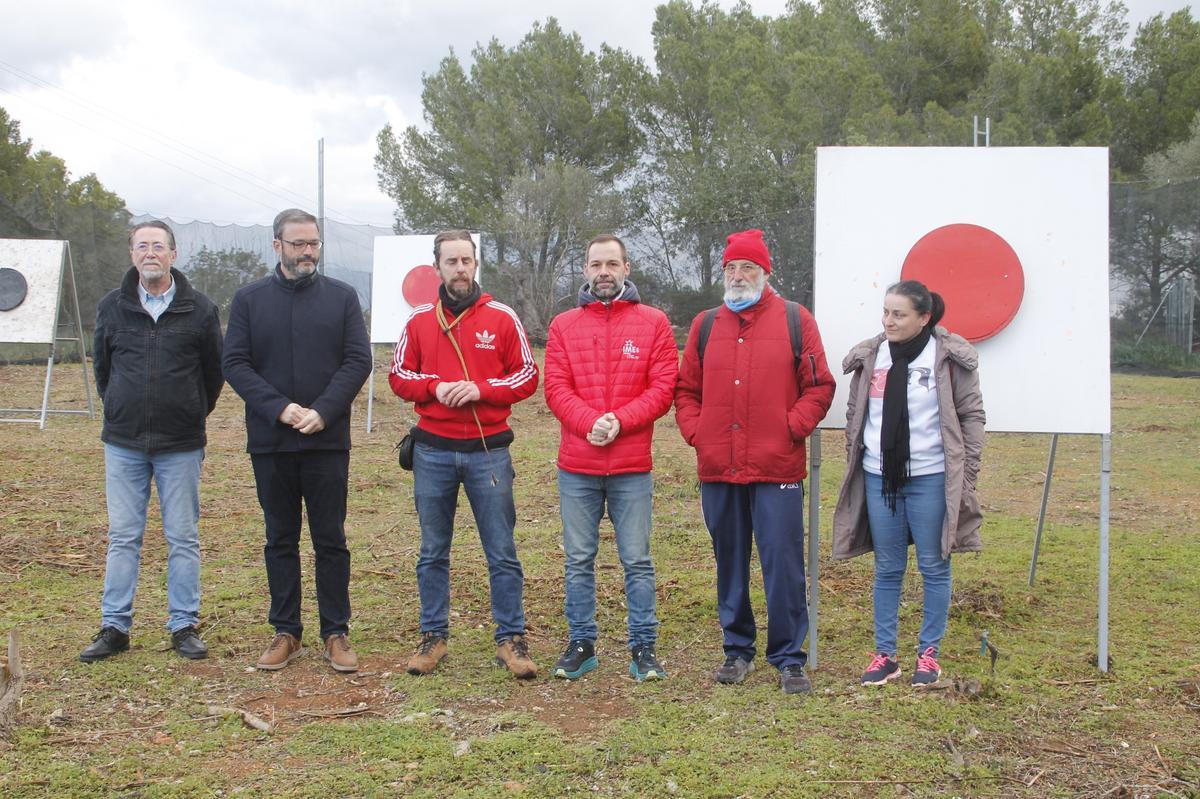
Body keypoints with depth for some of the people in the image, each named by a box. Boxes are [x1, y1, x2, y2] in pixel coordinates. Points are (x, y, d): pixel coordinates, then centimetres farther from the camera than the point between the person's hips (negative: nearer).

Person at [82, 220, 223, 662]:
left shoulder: (200, 309, -1)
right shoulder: (112, 307, 4)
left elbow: (214, 372, 8)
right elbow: (101, 366, 16)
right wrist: (120, 410, 15)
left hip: (181, 444, -1)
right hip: (123, 443, 2)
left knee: (183, 539, 4)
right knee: (122, 537, 5)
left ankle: (184, 626, 13)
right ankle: (114, 627, 13)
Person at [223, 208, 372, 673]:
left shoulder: (342, 297, 4)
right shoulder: (249, 300, 6)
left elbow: (358, 360, -2)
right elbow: (235, 364, -1)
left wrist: (323, 411, -16)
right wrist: (279, 408, -15)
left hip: (328, 442, -1)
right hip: (270, 442, 1)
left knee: (331, 540, 4)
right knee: (280, 541, 9)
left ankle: (336, 633, 12)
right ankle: (286, 632, 19)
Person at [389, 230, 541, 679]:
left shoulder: (501, 318, 1)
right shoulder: (419, 321, 7)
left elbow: (527, 376, 1)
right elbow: (399, 376, 9)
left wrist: (481, 389, -14)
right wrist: (434, 387, -10)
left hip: (488, 451, -2)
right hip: (433, 452, 2)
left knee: (502, 552, 1)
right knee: (433, 552, 10)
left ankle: (511, 639, 10)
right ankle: (433, 636, 21)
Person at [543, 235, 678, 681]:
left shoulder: (653, 323, 4)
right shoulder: (563, 326, 8)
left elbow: (663, 388, -3)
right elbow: (555, 387, 0)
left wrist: (619, 421, -15)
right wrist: (590, 423, -16)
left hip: (632, 467, -2)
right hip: (576, 466, 2)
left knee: (637, 561, 3)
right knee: (578, 560, 8)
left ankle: (643, 647, 13)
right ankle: (581, 644, 19)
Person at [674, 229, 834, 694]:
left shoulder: (794, 320, 3)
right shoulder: (706, 325, 12)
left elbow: (819, 386, 2)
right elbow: (686, 390, 16)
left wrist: (792, 429, -8)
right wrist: (695, 432, 3)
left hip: (777, 468, -3)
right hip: (718, 469, 3)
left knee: (783, 564, -2)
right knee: (729, 564, 11)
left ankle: (789, 658, 9)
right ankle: (738, 650, 24)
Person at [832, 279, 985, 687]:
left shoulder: (949, 358, -4)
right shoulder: (869, 357, 7)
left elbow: (972, 416, -1)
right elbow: (854, 416, 14)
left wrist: (966, 475, -5)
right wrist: (853, 464, 10)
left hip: (930, 478, -3)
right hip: (879, 477, 3)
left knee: (933, 566, 5)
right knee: (887, 569, 9)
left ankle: (929, 653, 17)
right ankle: (884, 654, 16)